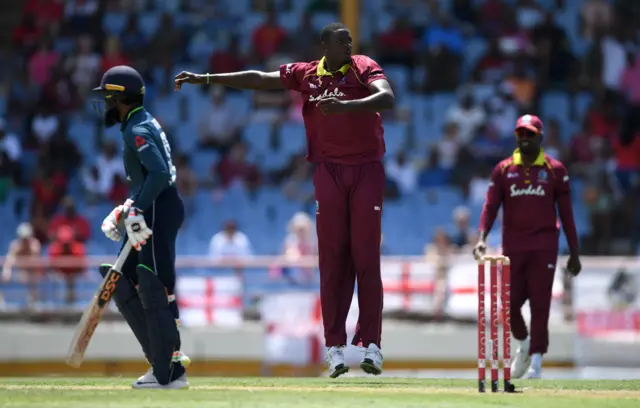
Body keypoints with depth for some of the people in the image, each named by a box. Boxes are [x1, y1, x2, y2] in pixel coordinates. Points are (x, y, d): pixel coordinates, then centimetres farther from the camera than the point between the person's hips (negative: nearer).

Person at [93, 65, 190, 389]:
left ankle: (169, 373, -9)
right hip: (151, 211, 11)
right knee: (124, 283, 14)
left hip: (160, 211, -11)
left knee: (154, 289, -10)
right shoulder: (145, 123, 17)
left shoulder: (137, 131, -14)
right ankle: (164, 359, 14)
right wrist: (125, 210, 24)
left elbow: (159, 173, -27)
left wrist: (137, 210, -27)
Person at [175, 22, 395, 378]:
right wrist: (205, 79, 12)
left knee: (367, 258, -4)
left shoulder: (364, 68, -3)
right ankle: (334, 346, 0)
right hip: (329, 172, 2)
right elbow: (257, 79, 13)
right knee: (333, 258, -1)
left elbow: (387, 98, -21)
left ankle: (370, 343, -2)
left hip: (367, 171, -2)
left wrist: (346, 106, -35)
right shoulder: (304, 74, 6)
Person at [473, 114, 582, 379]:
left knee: (540, 304, -8)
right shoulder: (503, 169, 8)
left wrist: (574, 253, 3)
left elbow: (566, 213, 6)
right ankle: (523, 344, 28)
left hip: (544, 246, -2)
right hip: (512, 246, 2)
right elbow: (490, 206, 1)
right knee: (510, 302, 1)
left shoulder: (555, 169, 5)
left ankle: (536, 359, -3)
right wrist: (482, 238, -16)